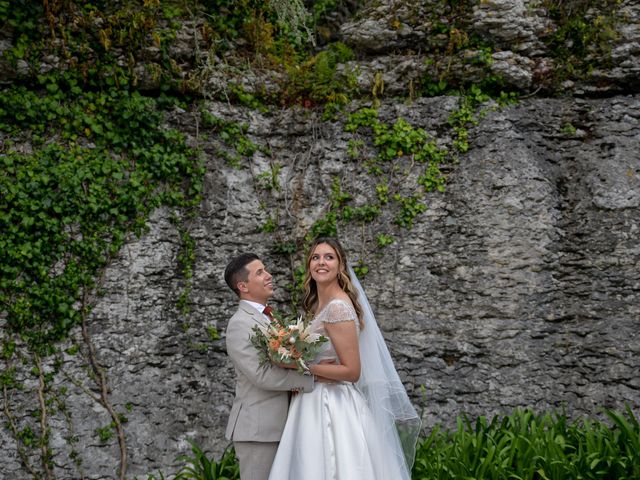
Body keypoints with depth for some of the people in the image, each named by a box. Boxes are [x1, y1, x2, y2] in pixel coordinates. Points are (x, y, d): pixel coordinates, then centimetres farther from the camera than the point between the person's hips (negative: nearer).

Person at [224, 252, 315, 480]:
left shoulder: (267, 318, 14)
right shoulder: (240, 323, -15)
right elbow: (262, 374, -22)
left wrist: (295, 380, -5)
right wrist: (313, 377, -18)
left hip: (276, 425, 9)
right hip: (257, 427, -8)